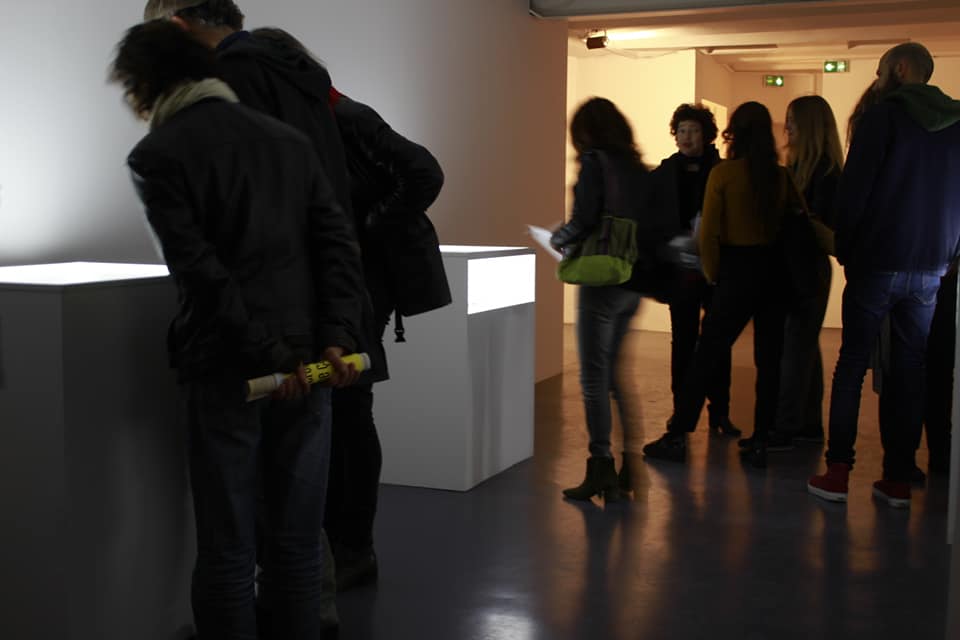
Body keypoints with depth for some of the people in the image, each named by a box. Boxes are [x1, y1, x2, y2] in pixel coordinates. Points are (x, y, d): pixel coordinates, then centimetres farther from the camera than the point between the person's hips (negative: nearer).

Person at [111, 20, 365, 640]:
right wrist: (337, 338, -4)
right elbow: (340, 244, 4)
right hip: (310, 364, 5)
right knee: (298, 540, 11)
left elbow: (199, 268, -13)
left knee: (229, 547, 5)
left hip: (227, 368, -4)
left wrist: (267, 354, -12)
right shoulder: (289, 138, 13)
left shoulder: (158, 154, -2)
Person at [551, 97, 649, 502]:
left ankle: (601, 467, 2)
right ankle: (628, 464, 18)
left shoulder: (595, 162, -8)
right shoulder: (636, 167, 11)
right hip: (634, 281, 7)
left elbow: (584, 222, -17)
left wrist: (559, 238, 3)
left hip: (603, 280, -7)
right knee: (616, 375, 15)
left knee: (594, 378, 0)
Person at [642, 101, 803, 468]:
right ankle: (759, 443, 10)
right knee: (769, 359, 8)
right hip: (774, 271, 3)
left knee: (706, 355, 2)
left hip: (737, 271, -3)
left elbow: (709, 232, -10)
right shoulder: (782, 176, 2)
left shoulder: (723, 173, -7)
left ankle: (677, 437, 6)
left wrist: (712, 273, 2)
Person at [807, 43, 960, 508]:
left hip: (877, 263, -4)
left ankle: (838, 473, 1)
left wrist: (844, 248, 0)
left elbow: (855, 190, -10)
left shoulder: (883, 116, -6)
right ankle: (898, 479, 10)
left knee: (852, 364, 3)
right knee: (910, 370, 9)